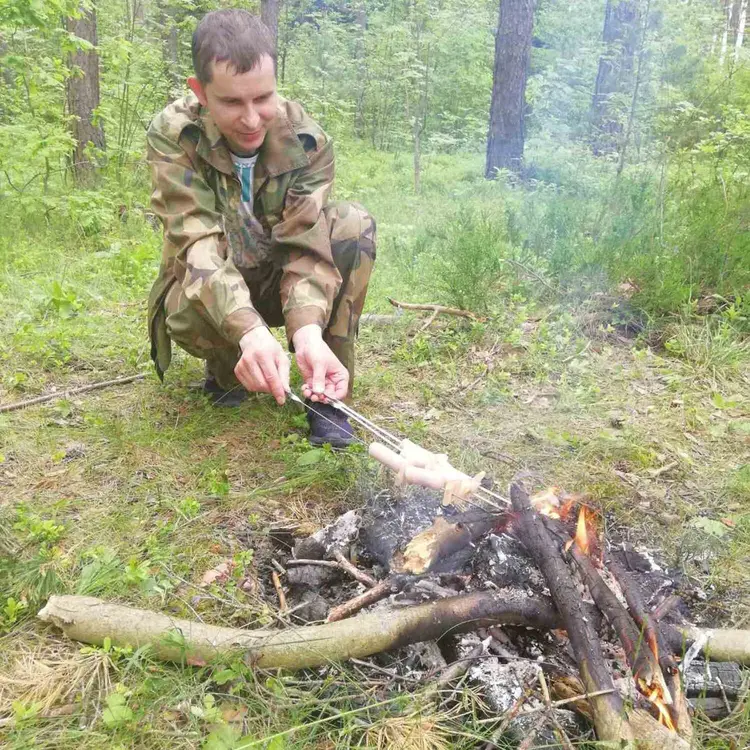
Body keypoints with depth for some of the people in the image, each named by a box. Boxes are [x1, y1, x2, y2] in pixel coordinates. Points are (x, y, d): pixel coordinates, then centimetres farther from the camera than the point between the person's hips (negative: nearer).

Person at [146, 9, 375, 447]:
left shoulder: (307, 140, -17)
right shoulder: (172, 136, -22)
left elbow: (308, 245, -25)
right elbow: (197, 245, -33)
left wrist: (308, 332, -46)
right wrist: (251, 331, -51)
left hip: (281, 279, 2)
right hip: (210, 292, -2)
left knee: (355, 225, -25)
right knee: (185, 311, -38)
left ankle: (325, 394, -18)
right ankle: (227, 368, 1)